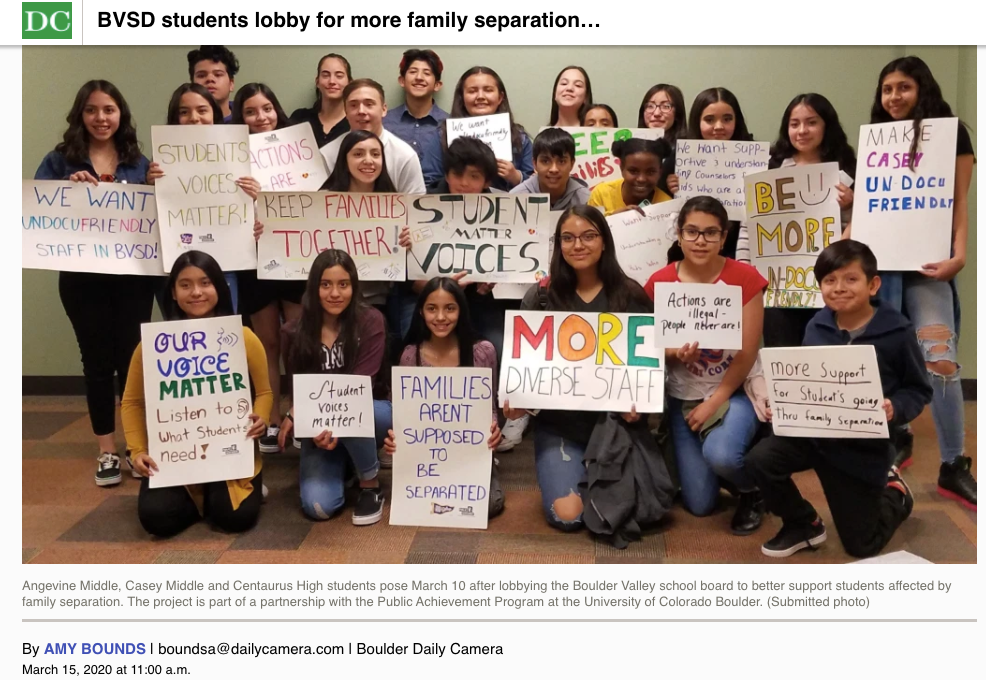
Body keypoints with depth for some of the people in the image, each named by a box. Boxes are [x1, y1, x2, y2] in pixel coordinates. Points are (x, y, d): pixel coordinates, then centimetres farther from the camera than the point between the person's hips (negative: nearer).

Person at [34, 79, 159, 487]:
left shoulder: (139, 162, 9)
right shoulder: (60, 161, 4)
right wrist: (68, 188, -17)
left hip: (134, 274, 1)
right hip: (82, 276, 0)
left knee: (132, 357, 4)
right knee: (97, 360, 7)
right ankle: (106, 450, 17)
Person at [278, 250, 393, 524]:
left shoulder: (369, 321, -14)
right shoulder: (301, 329, -5)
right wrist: (293, 416, -22)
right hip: (318, 422, 2)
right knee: (318, 506, -19)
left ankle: (370, 485, -11)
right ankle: (341, 464, 17)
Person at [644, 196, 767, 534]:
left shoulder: (744, 278, -13)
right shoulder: (659, 283, -7)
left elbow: (747, 354, -12)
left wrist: (713, 403, -15)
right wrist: (675, 354, -24)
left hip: (735, 391, -2)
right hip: (683, 397, 2)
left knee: (720, 453, -34)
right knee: (700, 504, 0)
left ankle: (754, 490, 3)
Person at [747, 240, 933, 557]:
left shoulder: (897, 332, -15)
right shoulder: (816, 328, -5)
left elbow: (919, 390, -8)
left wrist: (895, 409, -27)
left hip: (864, 447, -3)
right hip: (813, 430, 3)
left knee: (861, 546, 8)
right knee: (760, 459, -25)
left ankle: (895, 493, 44)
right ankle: (804, 526, 5)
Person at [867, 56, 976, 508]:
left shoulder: (951, 135, 4)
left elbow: (959, 202, -3)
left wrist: (959, 255, -16)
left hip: (924, 260, -4)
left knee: (939, 359, -14)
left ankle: (954, 467, -5)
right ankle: (895, 440, 25)